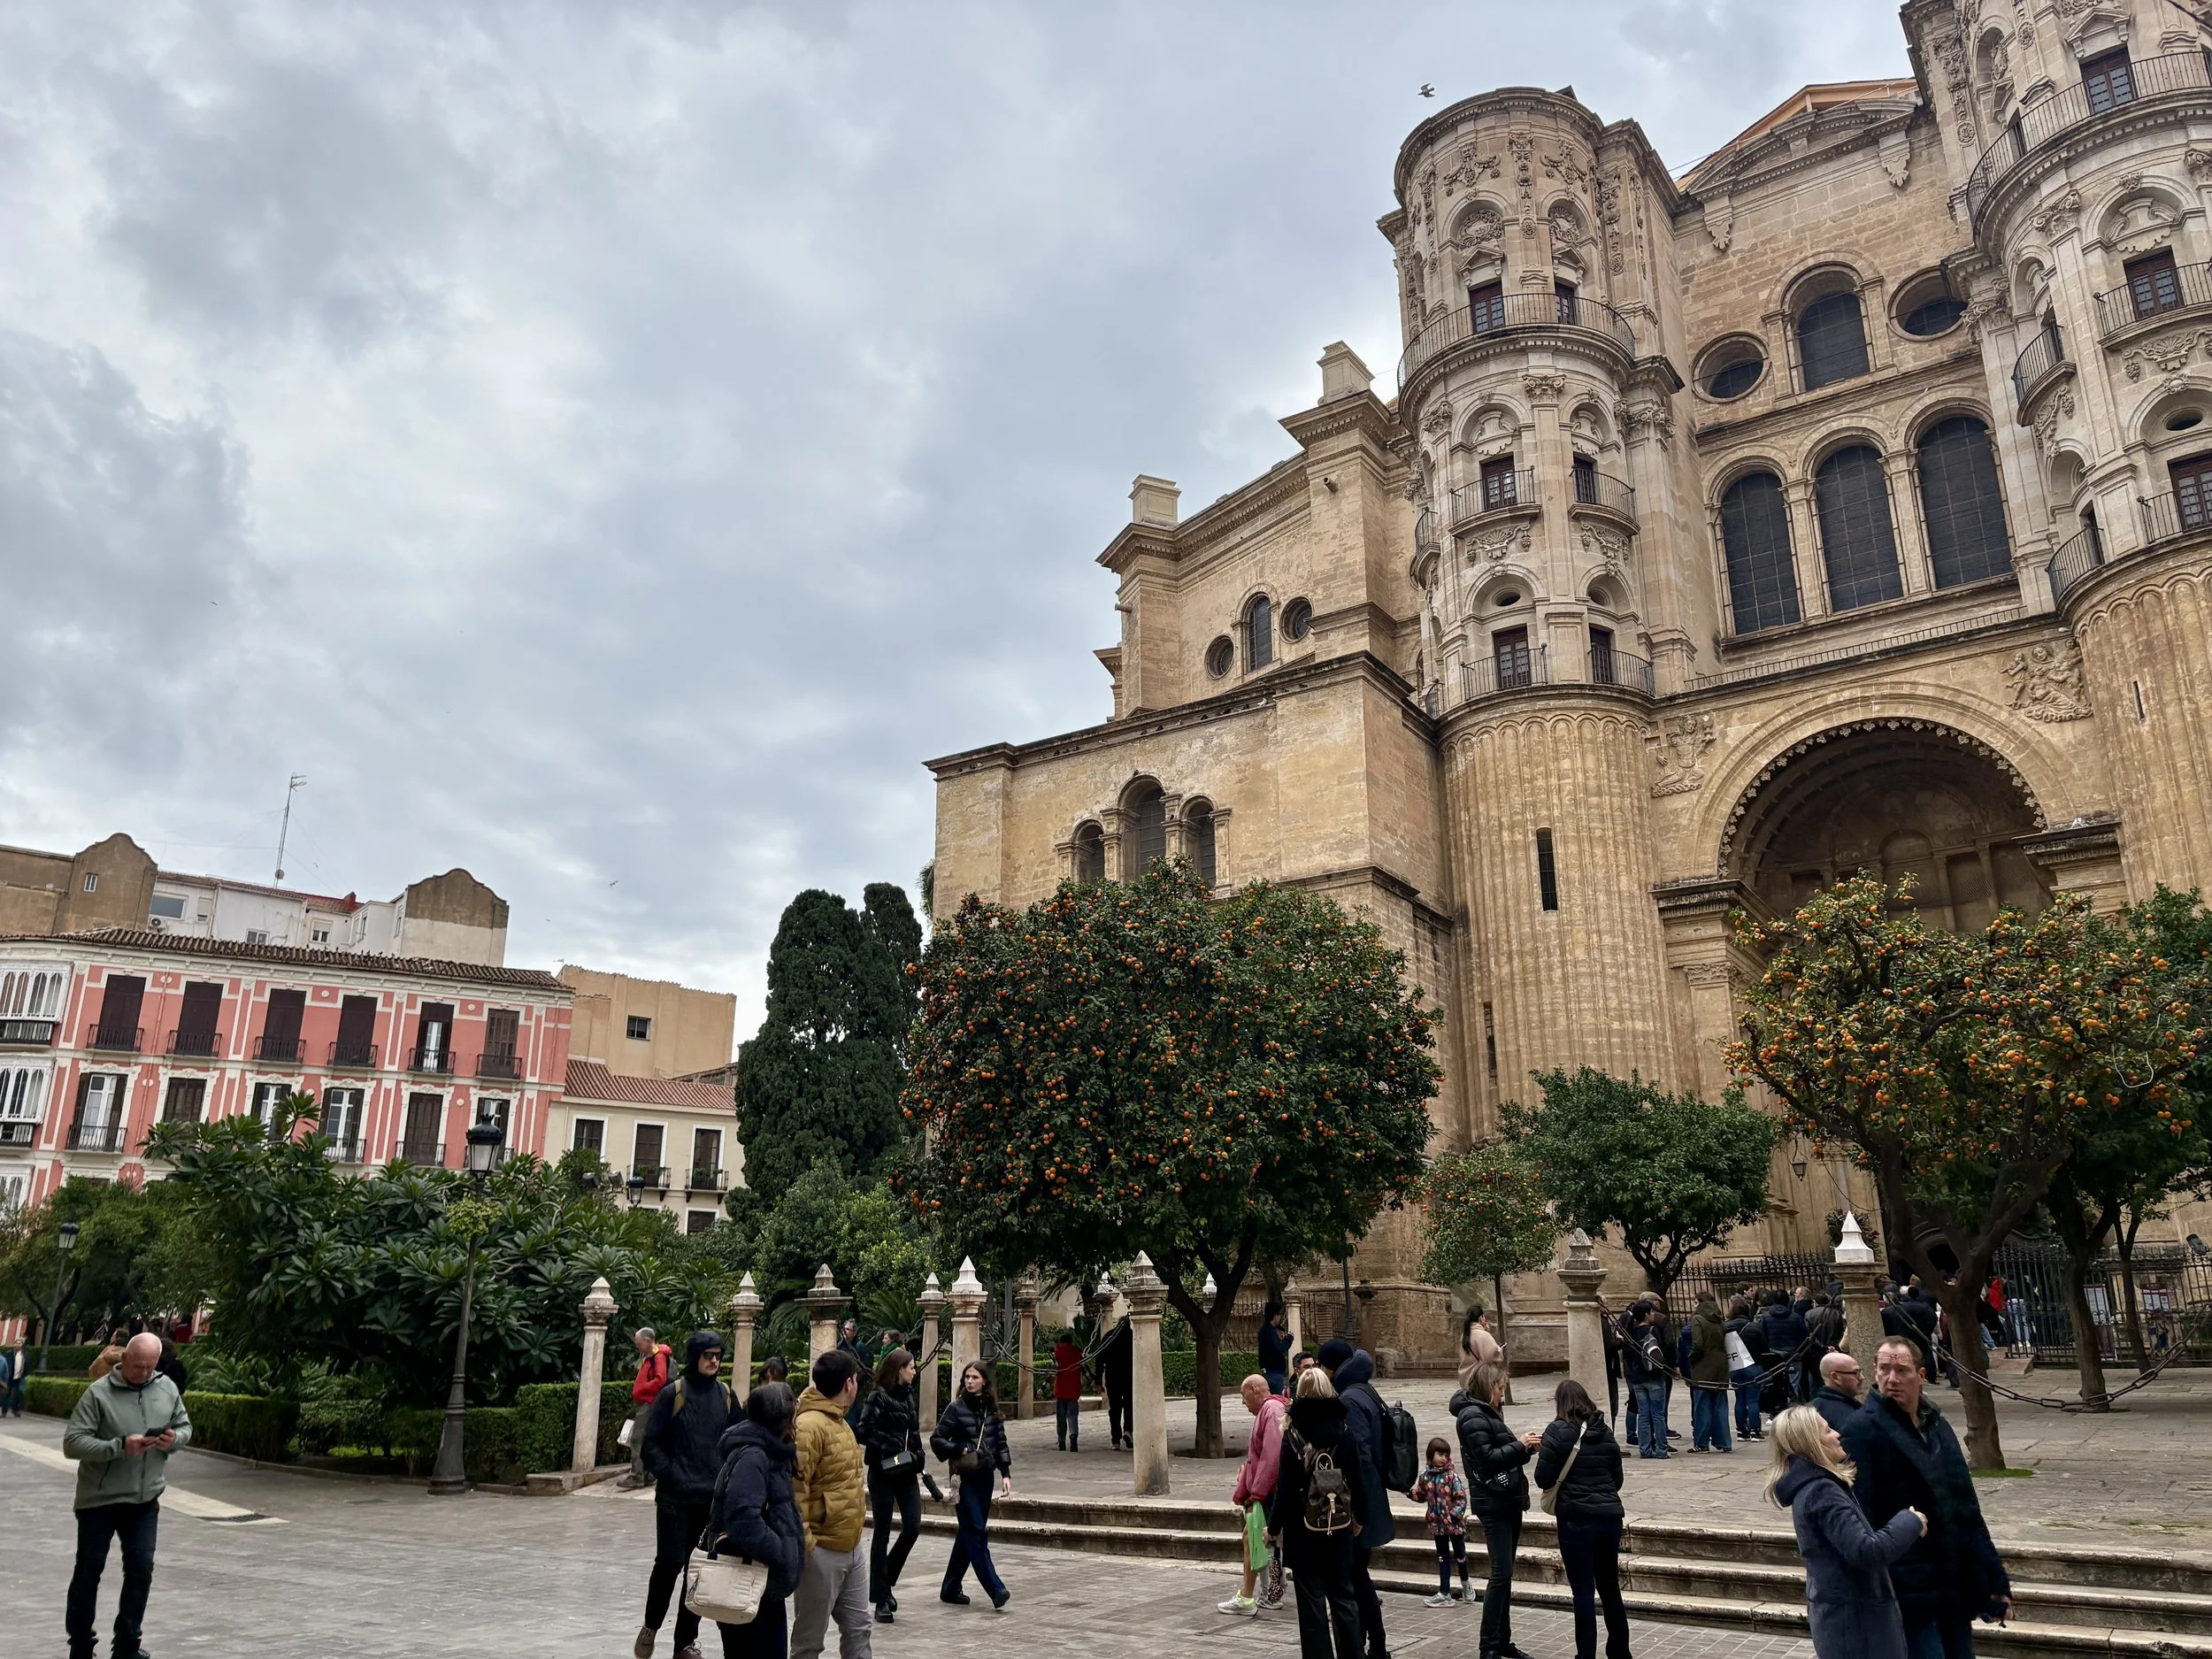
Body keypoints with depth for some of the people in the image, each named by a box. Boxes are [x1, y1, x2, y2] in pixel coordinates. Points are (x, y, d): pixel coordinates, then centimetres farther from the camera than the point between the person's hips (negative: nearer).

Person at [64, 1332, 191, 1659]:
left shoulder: (167, 1388, 0)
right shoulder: (98, 1393, -14)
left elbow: (185, 1426, 10)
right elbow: (72, 1443, -17)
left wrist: (175, 1439, -13)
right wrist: (119, 1447, -29)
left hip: (145, 1499, 4)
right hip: (99, 1498, -3)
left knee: (141, 1569, 6)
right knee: (89, 1571, 8)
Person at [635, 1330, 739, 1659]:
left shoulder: (726, 1396, 6)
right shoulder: (672, 1394, -7)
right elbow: (651, 1442, -5)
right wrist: (670, 1476, -12)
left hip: (714, 1498, 4)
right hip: (675, 1498, -4)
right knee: (670, 1562, -7)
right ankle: (651, 1626, 19)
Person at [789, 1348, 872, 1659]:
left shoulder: (839, 1421, 12)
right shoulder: (808, 1426, -19)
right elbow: (794, 1488, -24)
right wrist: (803, 1545, -25)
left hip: (852, 1547, 9)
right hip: (822, 1551, -9)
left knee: (858, 1627, 15)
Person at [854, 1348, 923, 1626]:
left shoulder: (909, 1396, 11)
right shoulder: (878, 1398, -11)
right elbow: (866, 1432, -20)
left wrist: (917, 1462, 11)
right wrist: (893, 1449, -19)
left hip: (906, 1472, 6)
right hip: (883, 1473, -6)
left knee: (913, 1527, -3)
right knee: (883, 1533, 1)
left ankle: (885, 1582, 18)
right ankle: (880, 1598, 10)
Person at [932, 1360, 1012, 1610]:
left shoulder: (991, 1409, 7)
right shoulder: (957, 1408, -6)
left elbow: (1000, 1442, 10)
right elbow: (937, 1440, -4)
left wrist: (1006, 1474, 2)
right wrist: (961, 1449, -15)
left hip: (985, 1477, 5)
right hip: (965, 1478, -5)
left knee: (969, 1533, 10)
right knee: (976, 1533, -10)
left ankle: (950, 1588, 22)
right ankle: (996, 1590, -13)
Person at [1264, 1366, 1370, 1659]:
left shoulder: (1293, 1436, -14)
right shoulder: (1345, 1431, -5)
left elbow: (1285, 1489, -12)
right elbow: (1358, 1481, 0)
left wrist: (1274, 1528, 0)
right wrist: (1360, 1518, 16)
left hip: (1304, 1528, -3)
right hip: (1340, 1527, 4)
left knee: (1312, 1600, 6)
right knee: (1343, 1595, 17)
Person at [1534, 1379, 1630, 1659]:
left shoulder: (1557, 1432, -7)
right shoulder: (1605, 1433, 9)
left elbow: (1544, 1480, -10)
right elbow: (1617, 1479, 15)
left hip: (1576, 1519, -5)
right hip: (1610, 1516, 5)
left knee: (1584, 1592, 1)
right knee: (1610, 1588, 18)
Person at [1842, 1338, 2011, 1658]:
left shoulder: (1937, 1424, 13)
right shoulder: (1863, 1429, -11)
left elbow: (1967, 1509, 17)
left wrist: (1996, 1582, 16)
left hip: (1955, 1590, 7)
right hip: (1909, 1593, -7)